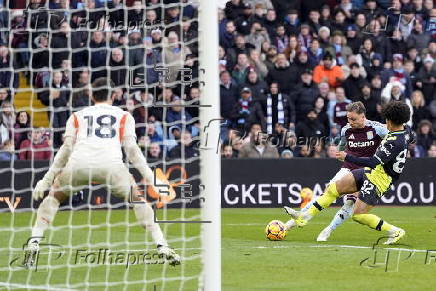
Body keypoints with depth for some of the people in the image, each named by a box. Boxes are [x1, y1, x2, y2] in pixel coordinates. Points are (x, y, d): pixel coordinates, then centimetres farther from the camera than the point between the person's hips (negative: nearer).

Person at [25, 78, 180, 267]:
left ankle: (34, 243, 9)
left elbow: (66, 149, 18)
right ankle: (161, 246, 12)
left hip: (78, 166, 1)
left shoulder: (77, 116, 28)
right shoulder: (124, 116, 25)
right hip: (111, 165, -1)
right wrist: (150, 177, 11)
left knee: (53, 196, 26)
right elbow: (131, 149, 12)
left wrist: (46, 180, 19)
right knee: (138, 198, 23)